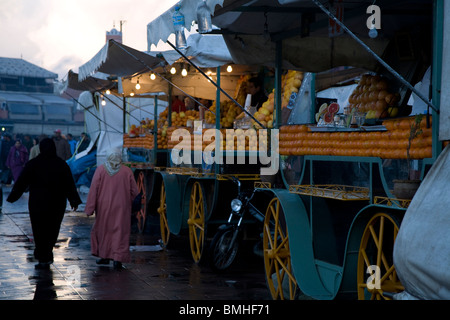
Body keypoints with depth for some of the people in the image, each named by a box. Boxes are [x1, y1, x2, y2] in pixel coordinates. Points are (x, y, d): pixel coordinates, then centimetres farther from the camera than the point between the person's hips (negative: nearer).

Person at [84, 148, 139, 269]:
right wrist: (128, 202, 18)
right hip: (121, 208, 0)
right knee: (120, 231, 4)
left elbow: (93, 190, -8)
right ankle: (117, 258, -5)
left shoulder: (100, 170, -7)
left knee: (103, 229, 17)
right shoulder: (127, 171, -4)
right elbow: (134, 191, 0)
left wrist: (90, 208, -4)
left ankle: (105, 256, 23)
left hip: (104, 206, 0)